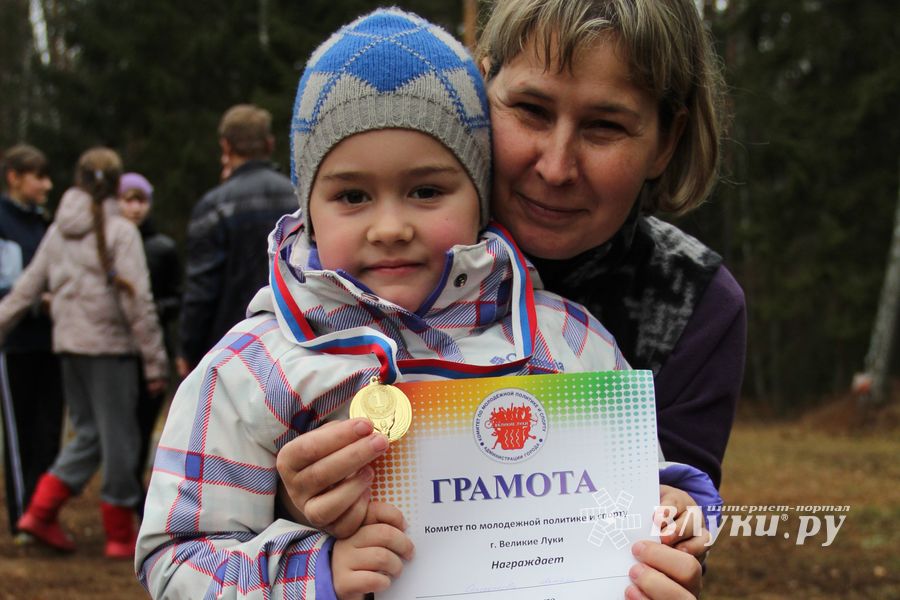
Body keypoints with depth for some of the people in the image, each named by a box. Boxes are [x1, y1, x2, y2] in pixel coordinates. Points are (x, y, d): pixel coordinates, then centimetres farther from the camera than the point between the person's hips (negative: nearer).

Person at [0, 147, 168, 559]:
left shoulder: (58, 231, 10)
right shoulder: (120, 232, -8)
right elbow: (137, 300, -13)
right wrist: (155, 361, -10)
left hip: (68, 345, 6)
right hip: (109, 346, -6)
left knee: (87, 433, 16)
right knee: (118, 439, 3)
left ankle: (40, 511, 6)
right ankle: (120, 535, 9)